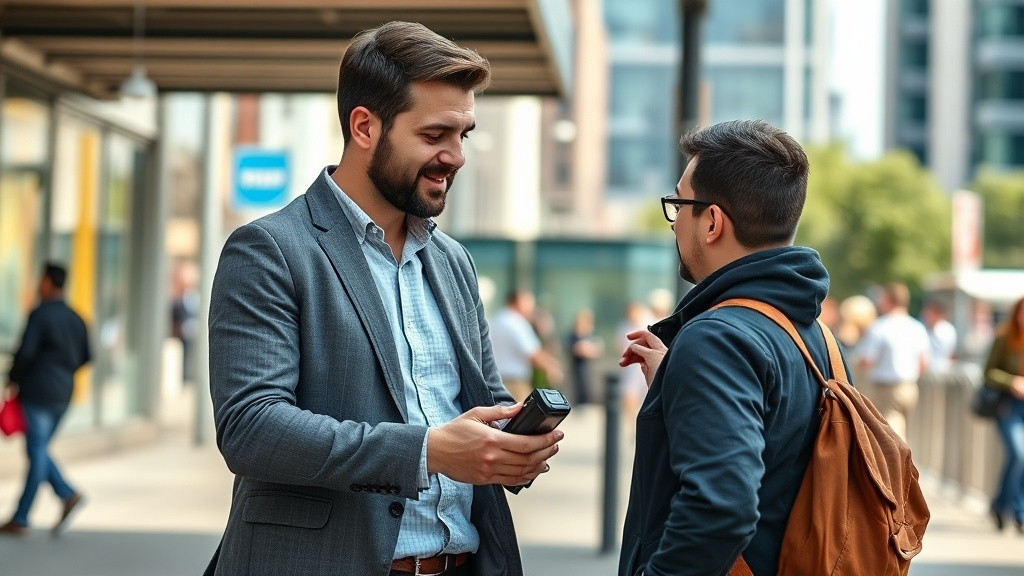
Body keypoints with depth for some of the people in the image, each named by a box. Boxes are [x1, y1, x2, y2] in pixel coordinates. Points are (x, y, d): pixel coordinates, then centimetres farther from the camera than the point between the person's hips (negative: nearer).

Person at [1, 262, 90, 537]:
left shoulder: (40, 315, -11)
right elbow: (86, 356, 12)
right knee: (39, 451, 16)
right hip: (63, 394, 7)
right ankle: (69, 495, -1)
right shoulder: (76, 319, 10)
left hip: (37, 392, -7)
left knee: (36, 454, -4)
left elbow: (25, 351, -17)